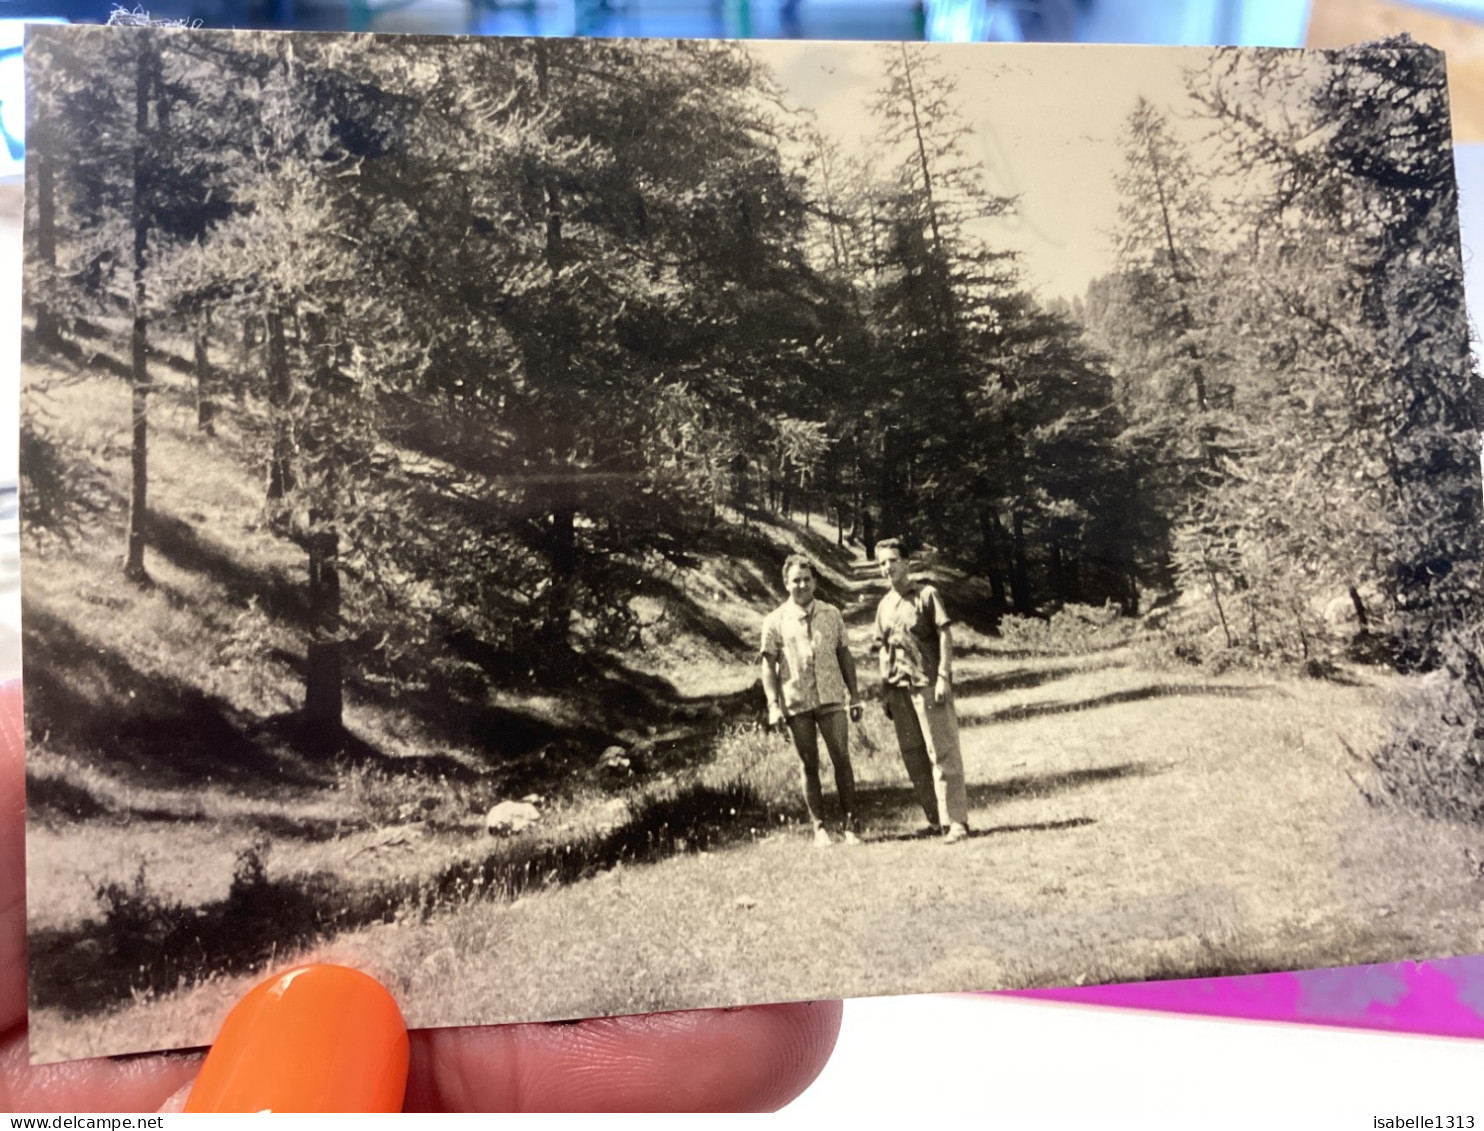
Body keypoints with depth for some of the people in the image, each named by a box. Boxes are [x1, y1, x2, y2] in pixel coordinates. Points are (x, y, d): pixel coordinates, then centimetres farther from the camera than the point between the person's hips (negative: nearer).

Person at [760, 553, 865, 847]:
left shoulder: (831, 614, 9)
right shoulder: (775, 621, 2)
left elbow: (844, 656, 12)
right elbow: (769, 665, 2)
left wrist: (854, 696, 9)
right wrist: (773, 705, -6)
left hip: (831, 699, 1)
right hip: (797, 703, -1)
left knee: (842, 760, -2)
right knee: (810, 765, 6)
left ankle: (850, 823, 6)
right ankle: (819, 827, 13)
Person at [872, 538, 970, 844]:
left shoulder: (926, 594, -1)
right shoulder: (884, 606, 15)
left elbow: (945, 636, -6)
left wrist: (944, 676, -15)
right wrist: (885, 691, 12)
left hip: (928, 683, -6)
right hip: (898, 688, 6)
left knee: (942, 752, -6)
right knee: (913, 756, 8)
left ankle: (956, 820, -4)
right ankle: (935, 819, 18)